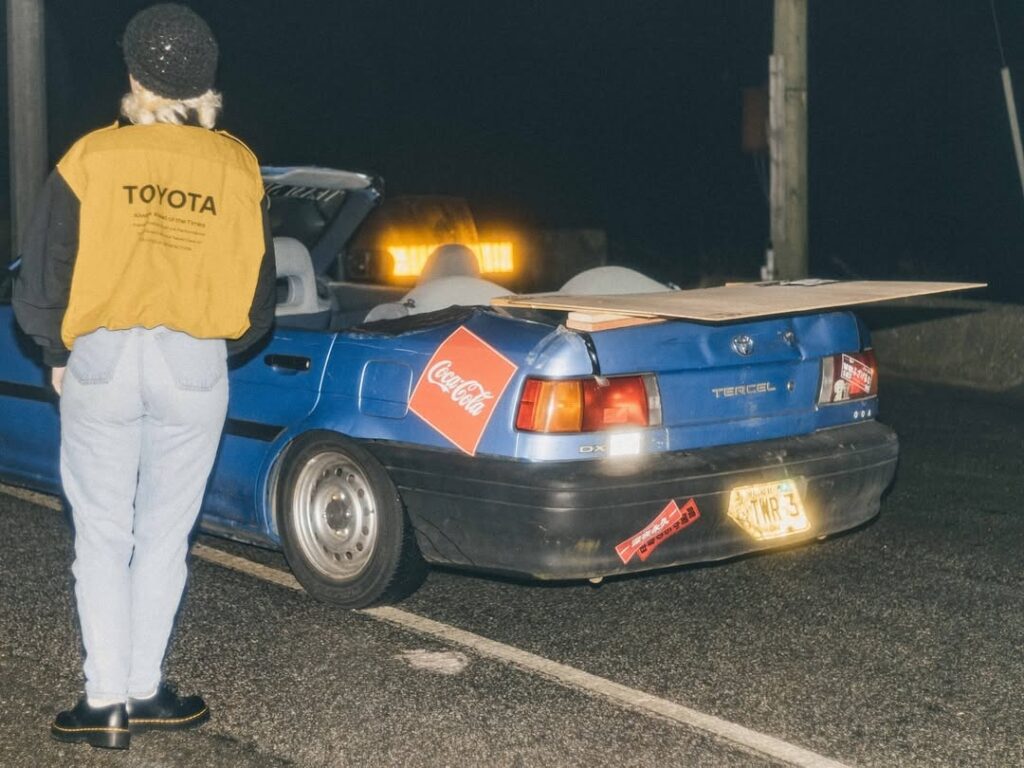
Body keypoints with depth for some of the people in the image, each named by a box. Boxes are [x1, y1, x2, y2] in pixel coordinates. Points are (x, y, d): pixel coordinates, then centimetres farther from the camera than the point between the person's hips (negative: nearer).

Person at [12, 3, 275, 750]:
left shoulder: (92, 158, -6)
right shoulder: (238, 169, 0)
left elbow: (41, 285, -3)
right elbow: (258, 302, 6)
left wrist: (59, 354, 13)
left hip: (101, 360, -1)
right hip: (196, 368, 1)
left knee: (102, 537, 8)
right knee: (165, 537, 12)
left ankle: (107, 702, 8)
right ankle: (144, 690, 17)